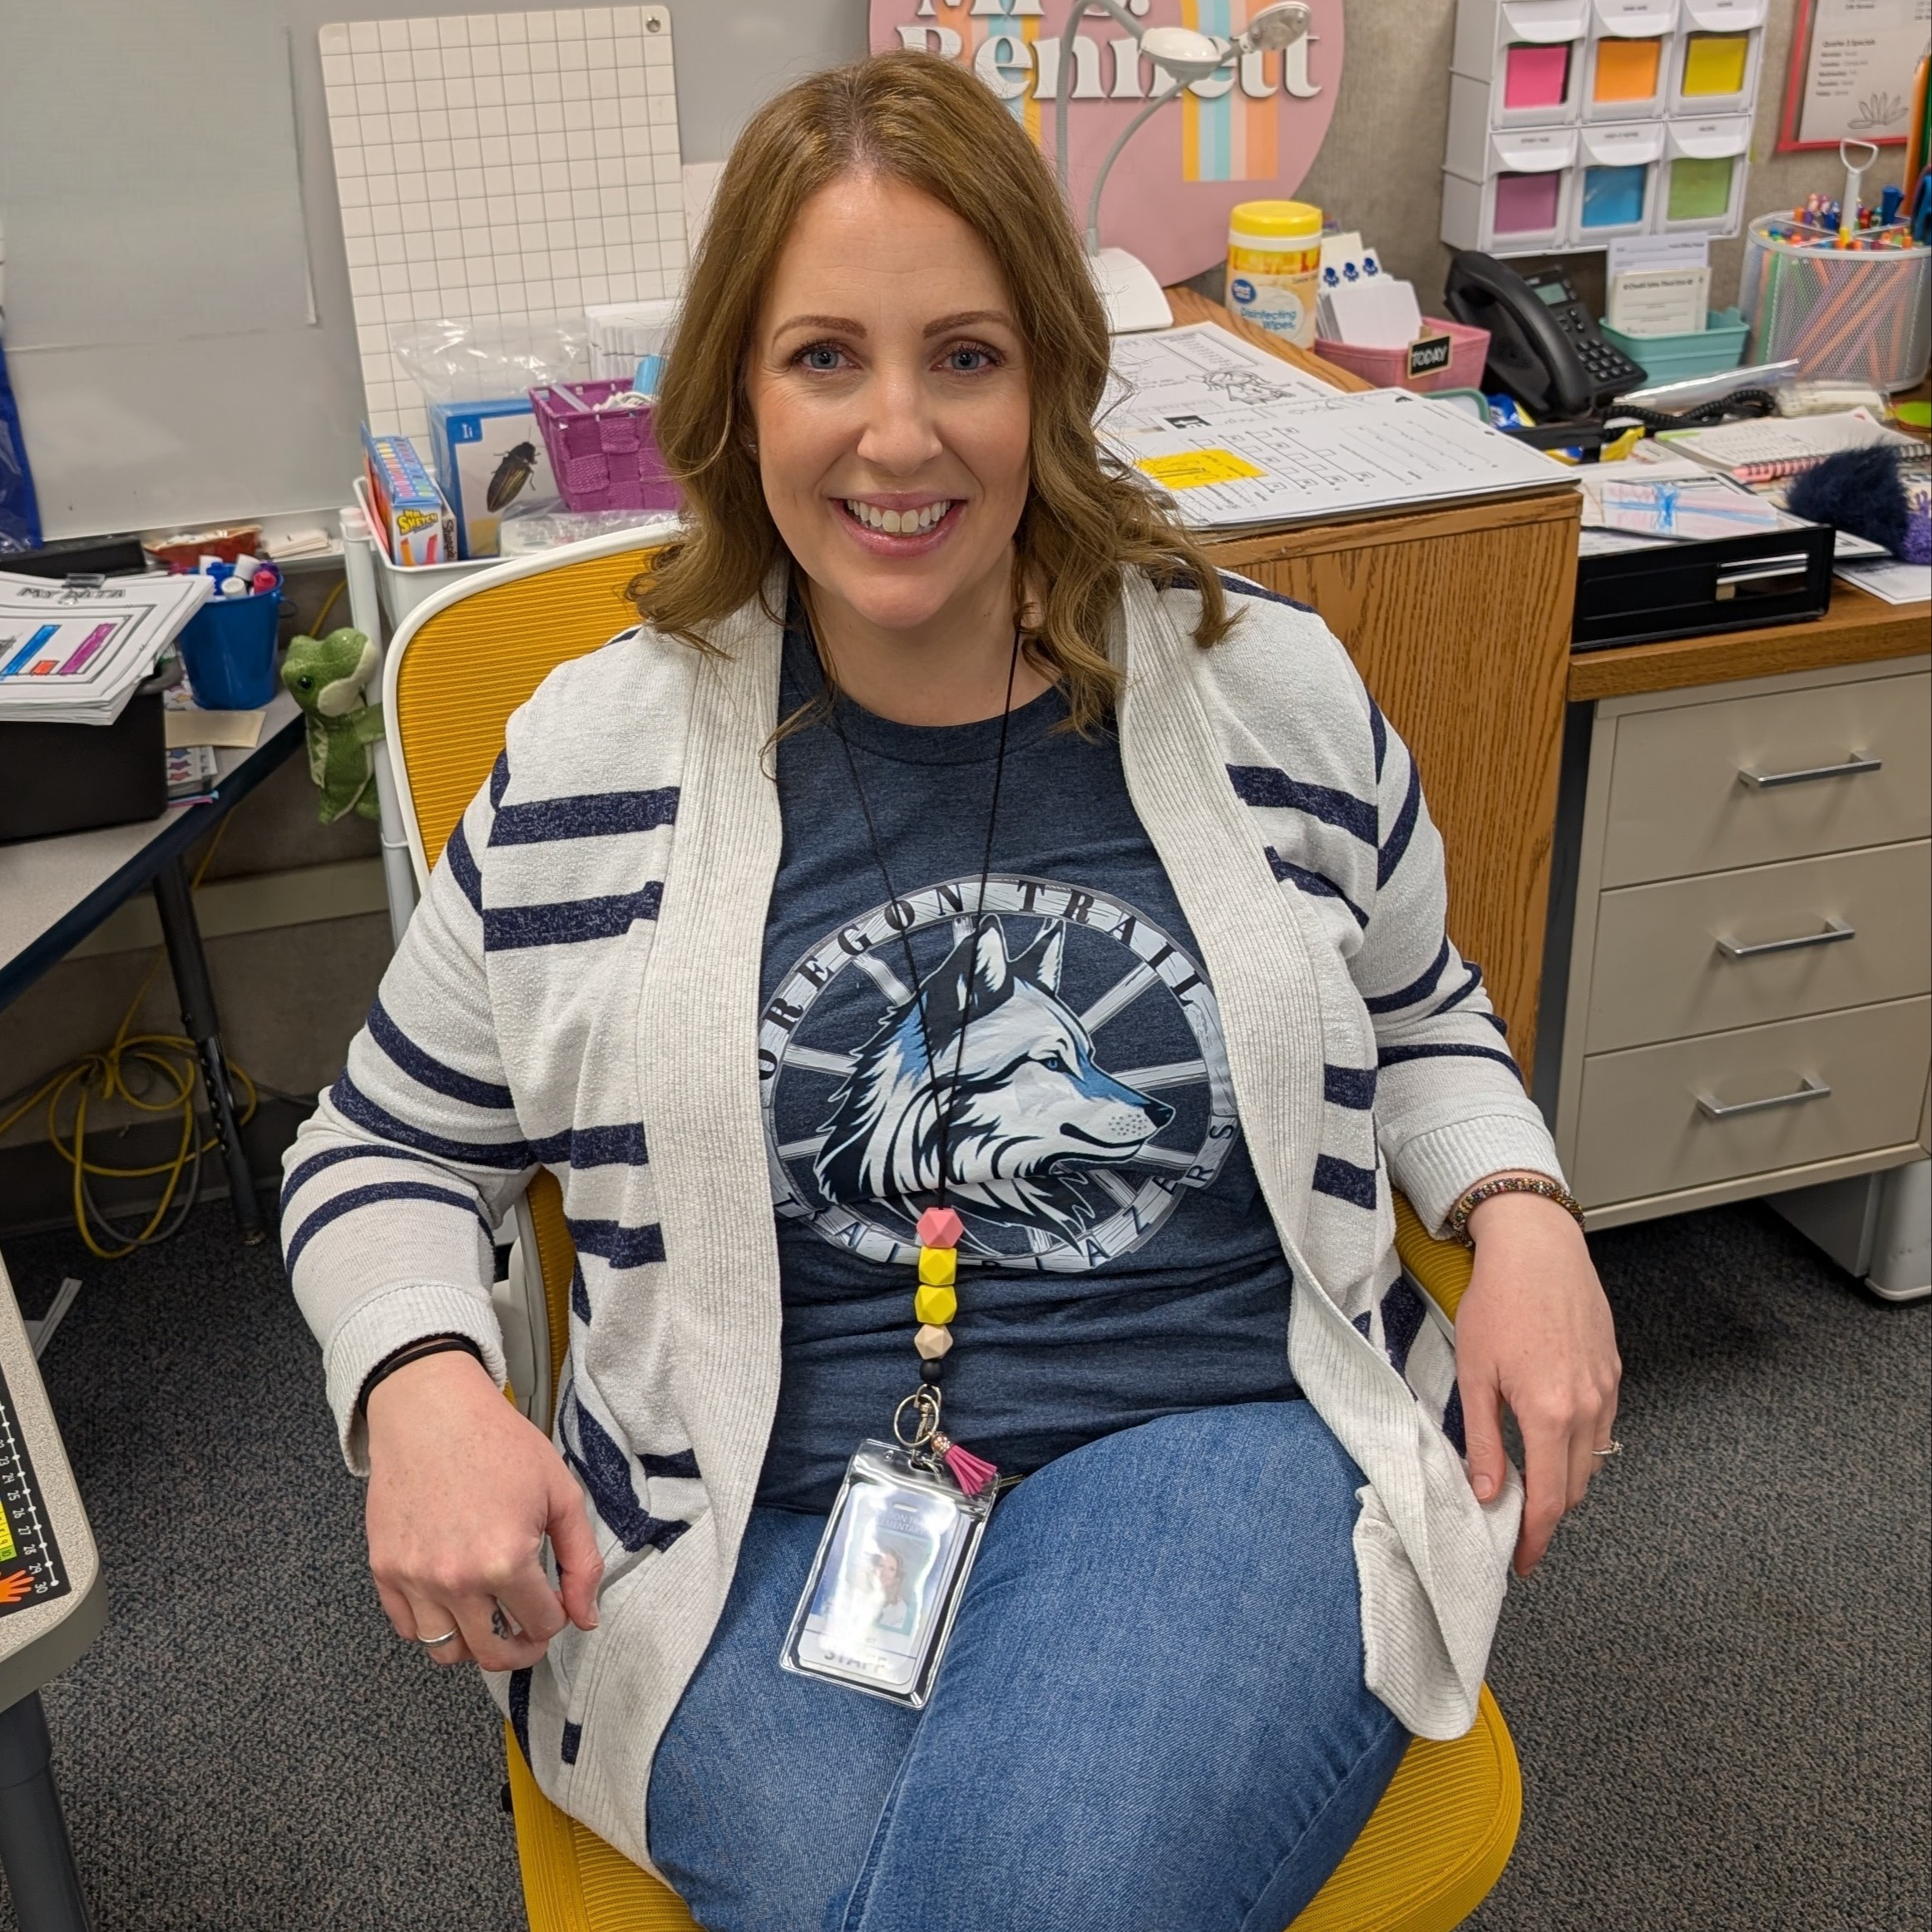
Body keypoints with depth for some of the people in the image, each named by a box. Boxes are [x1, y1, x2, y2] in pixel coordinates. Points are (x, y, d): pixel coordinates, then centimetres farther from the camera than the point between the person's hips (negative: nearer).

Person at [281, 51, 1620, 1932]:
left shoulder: (1271, 688, 4)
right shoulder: (594, 762, 1)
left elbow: (1416, 1020, 20)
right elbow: (383, 1151, 12)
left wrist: (1523, 1212, -1)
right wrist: (422, 1389, -9)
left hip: (1220, 1437, 0)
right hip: (752, 1512, 1)